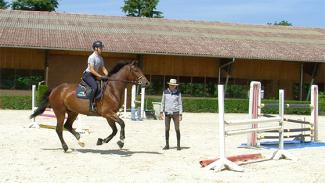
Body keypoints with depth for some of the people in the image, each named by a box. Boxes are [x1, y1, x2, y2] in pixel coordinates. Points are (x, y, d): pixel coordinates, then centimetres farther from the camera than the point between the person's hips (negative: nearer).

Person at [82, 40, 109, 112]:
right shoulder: (92, 57, -15)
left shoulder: (100, 58, 12)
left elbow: (103, 68, 13)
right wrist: (100, 76, -24)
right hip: (87, 75, -9)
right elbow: (92, 70, -20)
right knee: (95, 87, -31)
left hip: (93, 76, 9)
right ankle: (91, 105, -28)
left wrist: (107, 75, -5)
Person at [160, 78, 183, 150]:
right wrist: (161, 112, 2)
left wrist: (180, 115, -5)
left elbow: (180, 104, 0)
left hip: (175, 113, -2)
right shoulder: (165, 92, 2)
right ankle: (167, 145, 12)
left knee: (177, 129, -1)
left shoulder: (178, 93, -2)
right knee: (166, 129, 3)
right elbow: (163, 102, 8)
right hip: (167, 113, 2)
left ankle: (178, 145, 7)